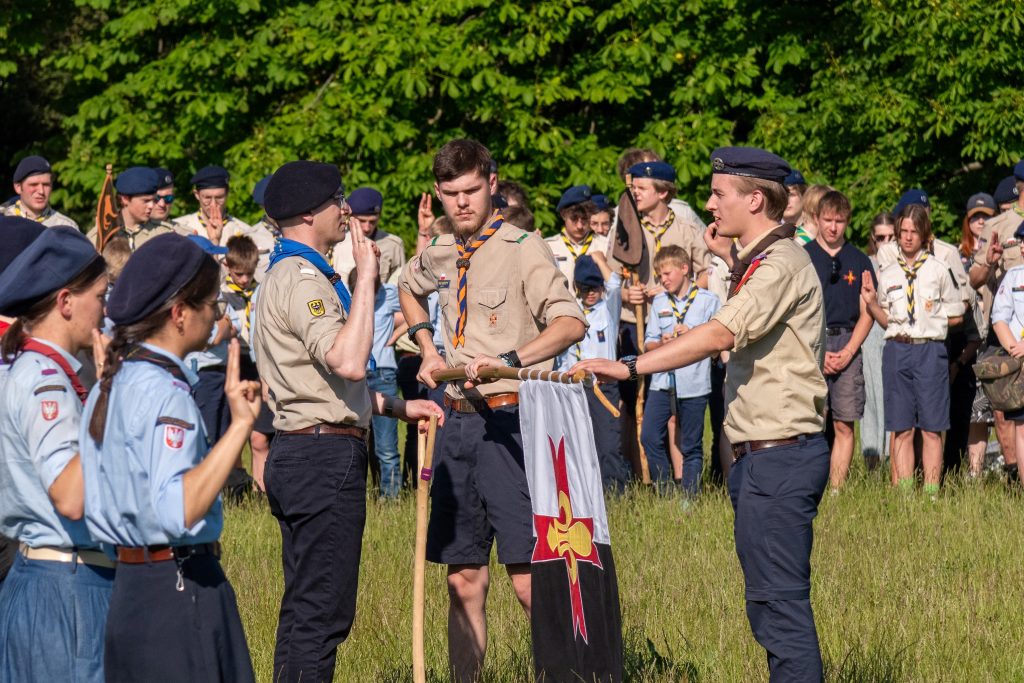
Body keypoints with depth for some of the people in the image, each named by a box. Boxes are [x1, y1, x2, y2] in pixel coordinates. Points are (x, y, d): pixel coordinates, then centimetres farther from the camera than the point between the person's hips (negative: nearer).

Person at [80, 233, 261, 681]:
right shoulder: (165, 393, -17)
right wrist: (240, 425, -32)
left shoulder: (109, 386, 11)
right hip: (180, 589, -9)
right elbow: (180, 509, -31)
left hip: (127, 586, 9)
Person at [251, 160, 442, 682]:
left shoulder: (290, 274, 20)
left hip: (299, 455, 11)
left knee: (305, 610, 14)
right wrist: (366, 276, -21)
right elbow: (349, 363, -28)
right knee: (322, 611, -11)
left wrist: (397, 407, 22)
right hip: (326, 455, -11)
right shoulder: (302, 278, -13)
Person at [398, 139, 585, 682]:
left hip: (512, 420, -7)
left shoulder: (522, 247, -9)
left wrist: (509, 359, -34)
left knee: (529, 579, -13)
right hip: (460, 422, 7)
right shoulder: (439, 253, 12)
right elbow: (408, 289, 36)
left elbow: (571, 322, -22)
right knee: (464, 580, 10)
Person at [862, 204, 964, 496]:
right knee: (902, 429, 3)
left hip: (930, 349, -2)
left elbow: (956, 316, 8)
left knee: (931, 428, -1)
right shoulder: (887, 274, 11)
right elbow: (886, 320, 13)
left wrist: (933, 318, -4)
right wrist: (871, 302, -1)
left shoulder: (938, 270, 4)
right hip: (897, 350, 2)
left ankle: (932, 492, 2)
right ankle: (904, 492, 6)